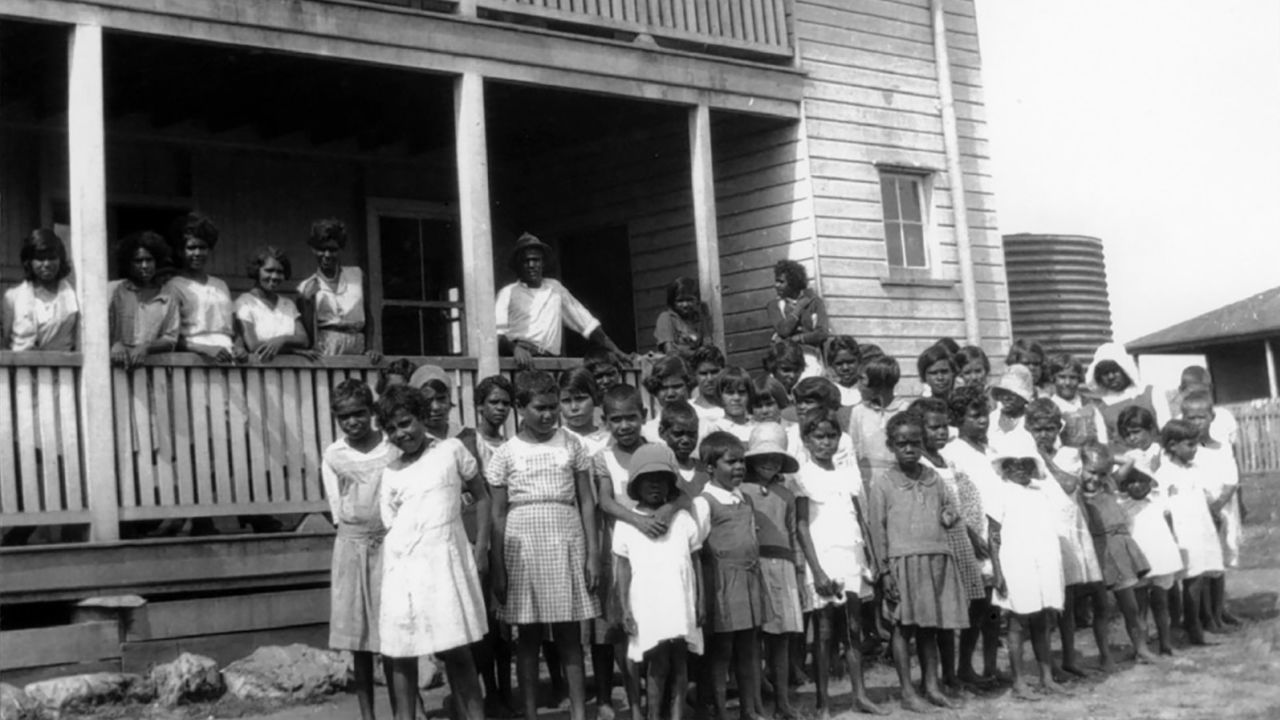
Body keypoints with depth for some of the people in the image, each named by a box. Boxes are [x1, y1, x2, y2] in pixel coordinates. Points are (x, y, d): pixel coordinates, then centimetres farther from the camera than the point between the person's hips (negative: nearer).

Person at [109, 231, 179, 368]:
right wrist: (115, 344, -19)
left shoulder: (168, 299, 14)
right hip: (118, 363, -1)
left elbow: (170, 341, 7)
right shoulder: (114, 290, 12)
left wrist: (146, 347, -13)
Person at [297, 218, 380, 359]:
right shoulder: (306, 288, 8)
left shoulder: (357, 276, 11)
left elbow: (368, 316, 14)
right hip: (325, 355, -1)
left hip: (357, 354, 1)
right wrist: (308, 301, -5)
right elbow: (306, 335, 5)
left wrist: (370, 348, 3)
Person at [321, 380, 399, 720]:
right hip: (352, 546, 2)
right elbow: (339, 512, 4)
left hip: (390, 545, -2)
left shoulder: (394, 449, -1)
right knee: (359, 641, 6)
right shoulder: (332, 456, 4)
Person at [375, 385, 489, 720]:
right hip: (403, 563, 3)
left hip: (445, 557, -2)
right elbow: (390, 525, 12)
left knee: (454, 650, -3)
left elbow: (482, 498, 11)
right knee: (401, 653, 3)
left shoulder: (451, 450, 7)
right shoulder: (391, 473, 12)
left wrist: (481, 547, 3)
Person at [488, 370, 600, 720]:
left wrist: (592, 553, -2)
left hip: (566, 545, 1)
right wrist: (498, 567, -1)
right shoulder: (506, 453, 2)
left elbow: (587, 502, 5)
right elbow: (498, 514, 3)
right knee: (528, 636, 6)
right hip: (522, 546, 0)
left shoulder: (570, 445, 5)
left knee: (569, 635, 3)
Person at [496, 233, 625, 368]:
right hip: (519, 362, -3)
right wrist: (514, 347, -21)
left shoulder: (555, 289, 20)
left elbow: (587, 322, 20)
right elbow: (497, 333, 0)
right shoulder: (507, 293, 12)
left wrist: (614, 350, 12)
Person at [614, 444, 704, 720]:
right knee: (658, 662, -4)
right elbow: (623, 569, 3)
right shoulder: (626, 522, 2)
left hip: (681, 604, 2)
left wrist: (700, 601, 5)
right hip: (647, 605, -2)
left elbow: (695, 562, 10)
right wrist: (625, 609, -2)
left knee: (679, 660, 4)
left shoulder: (683, 518, 7)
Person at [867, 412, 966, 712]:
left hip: (936, 560, 4)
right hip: (903, 562, -4)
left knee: (930, 626, 10)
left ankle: (931, 685, 19)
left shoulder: (932, 478, 10)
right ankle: (907, 691, 8)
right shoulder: (883, 482, -3)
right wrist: (884, 570, -10)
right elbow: (877, 529, -5)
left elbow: (947, 507, 23)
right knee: (903, 626, 1)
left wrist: (951, 515, -3)